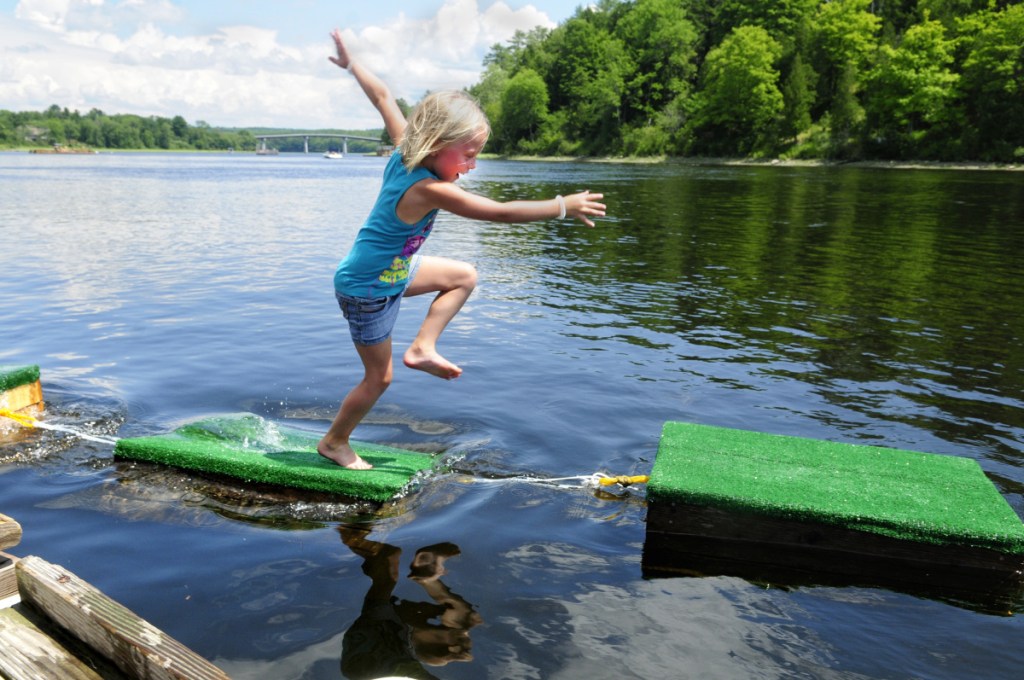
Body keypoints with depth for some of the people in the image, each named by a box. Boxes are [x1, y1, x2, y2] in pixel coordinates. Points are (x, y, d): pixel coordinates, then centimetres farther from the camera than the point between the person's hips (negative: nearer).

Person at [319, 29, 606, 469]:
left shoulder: (406, 148, -10)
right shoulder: (428, 189, -33)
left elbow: (382, 95, 5)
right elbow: (502, 212, -34)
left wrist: (350, 63, 21)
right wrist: (563, 206, -27)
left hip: (391, 268, 9)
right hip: (369, 290, -9)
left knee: (464, 276, 14)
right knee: (379, 378, 7)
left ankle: (422, 349, 15)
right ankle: (334, 443, 29)